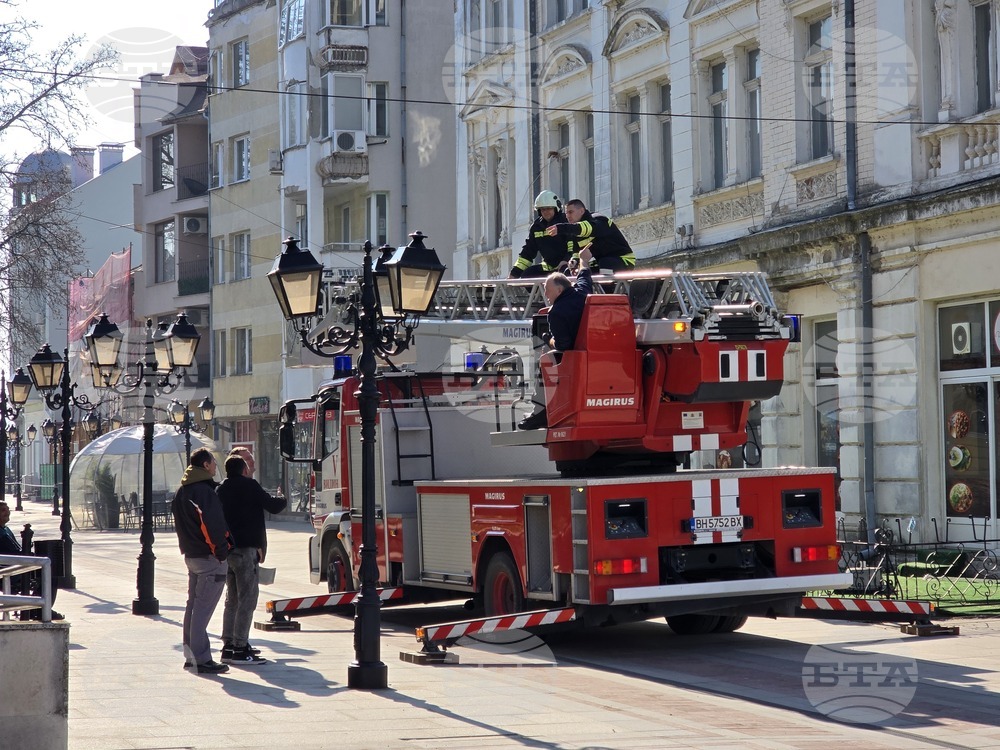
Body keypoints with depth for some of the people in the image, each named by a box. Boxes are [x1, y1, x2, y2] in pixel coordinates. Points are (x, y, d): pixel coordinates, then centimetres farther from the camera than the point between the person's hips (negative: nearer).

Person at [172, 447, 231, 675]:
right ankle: (202, 659, -8)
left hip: (191, 554, 10)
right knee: (203, 608, -9)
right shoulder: (204, 491, -17)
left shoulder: (182, 492, 14)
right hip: (209, 558, -10)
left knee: (193, 605, 15)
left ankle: (190, 654, 21)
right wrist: (221, 551, -17)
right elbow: (213, 524, -24)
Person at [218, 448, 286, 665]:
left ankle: (229, 645, 20)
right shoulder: (249, 486, -12)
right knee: (247, 601, -6)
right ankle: (240, 649, -8)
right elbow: (273, 506, -10)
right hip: (246, 549, -8)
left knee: (232, 600, 16)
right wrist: (282, 499, 12)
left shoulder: (223, 488, 11)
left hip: (227, 550, 8)